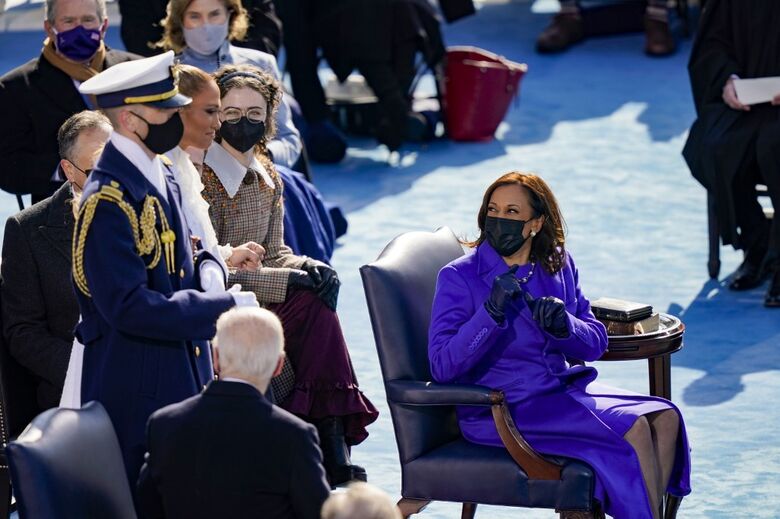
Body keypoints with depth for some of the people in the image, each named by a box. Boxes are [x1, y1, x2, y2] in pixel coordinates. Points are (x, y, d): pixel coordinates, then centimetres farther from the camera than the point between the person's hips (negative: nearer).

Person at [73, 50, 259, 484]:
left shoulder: (160, 176, 8)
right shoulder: (107, 202, -21)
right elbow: (129, 306, -25)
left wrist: (207, 271, -3)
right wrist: (228, 307, -23)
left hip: (184, 369, 9)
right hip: (136, 389, -9)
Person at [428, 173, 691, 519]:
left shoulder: (557, 265, 7)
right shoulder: (459, 277, -9)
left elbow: (596, 343, 8)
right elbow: (442, 366, -19)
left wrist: (564, 326, -15)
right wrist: (492, 312, -30)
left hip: (562, 388, 7)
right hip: (502, 410, -7)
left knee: (665, 419, -9)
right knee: (633, 431, -20)